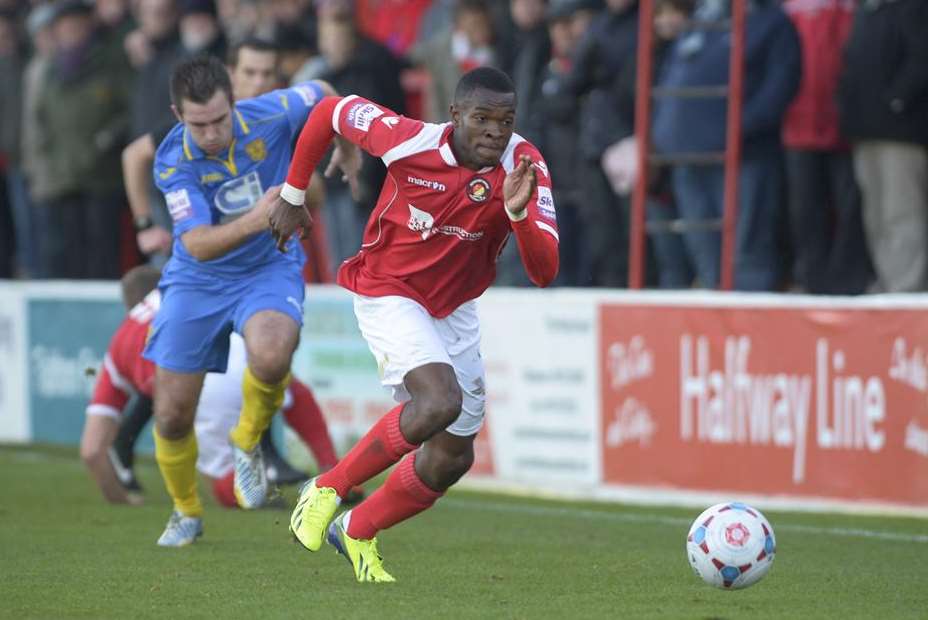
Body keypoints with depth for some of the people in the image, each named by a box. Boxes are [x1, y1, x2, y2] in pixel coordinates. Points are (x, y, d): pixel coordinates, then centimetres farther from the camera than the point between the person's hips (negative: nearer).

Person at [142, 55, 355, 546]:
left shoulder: (270, 115, -21)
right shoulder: (173, 162, -23)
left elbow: (323, 95, 3)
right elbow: (198, 246, -33)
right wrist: (254, 221, -50)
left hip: (269, 267, -1)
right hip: (198, 281, 1)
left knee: (270, 356, -35)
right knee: (172, 416, 1)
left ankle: (247, 442, -3)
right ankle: (187, 512, 31)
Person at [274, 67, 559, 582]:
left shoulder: (525, 167, -19)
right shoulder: (410, 142, -25)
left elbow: (544, 273, -24)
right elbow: (329, 111, -8)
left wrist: (518, 213, -42)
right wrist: (293, 195, 1)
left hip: (454, 308, 5)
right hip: (388, 294, -5)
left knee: (452, 458, 10)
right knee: (440, 400, -31)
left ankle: (357, 532, 34)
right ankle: (327, 490, -13)